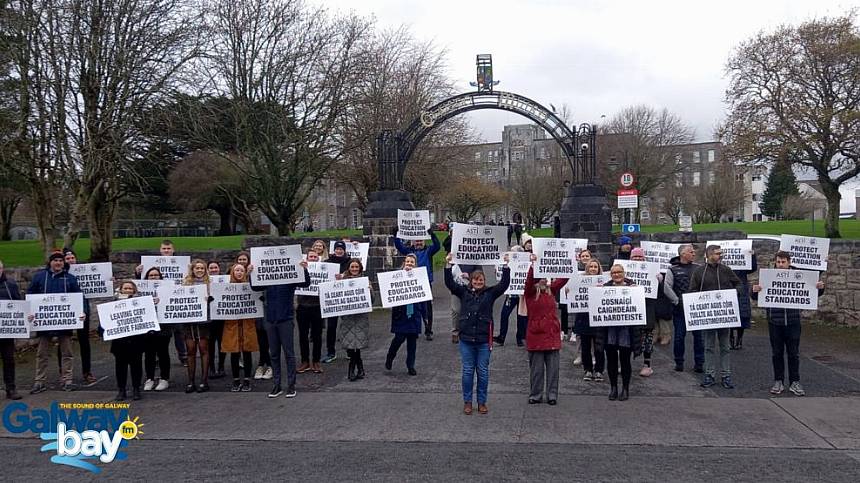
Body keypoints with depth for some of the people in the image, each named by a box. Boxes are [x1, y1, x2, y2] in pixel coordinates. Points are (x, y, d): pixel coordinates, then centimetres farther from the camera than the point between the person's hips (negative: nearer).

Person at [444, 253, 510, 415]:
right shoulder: (464, 292, 5)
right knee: (468, 370, 7)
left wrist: (506, 266, -11)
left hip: (484, 339, 0)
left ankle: (482, 402, 18)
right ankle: (467, 402, 18)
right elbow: (449, 283, -2)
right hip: (466, 338, 0)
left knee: (483, 371, 7)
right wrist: (448, 264, -10)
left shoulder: (490, 293, 4)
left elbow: (504, 284, -5)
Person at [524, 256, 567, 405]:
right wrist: (533, 264, -33)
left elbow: (563, 279, 1)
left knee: (553, 367, 7)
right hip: (536, 334, -3)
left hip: (552, 333, 4)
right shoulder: (530, 292, -2)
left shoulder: (552, 290, 9)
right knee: (536, 367, 5)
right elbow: (529, 280, -21)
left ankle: (552, 395, 16)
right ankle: (535, 395, 16)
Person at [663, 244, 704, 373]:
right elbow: (667, 288, -6)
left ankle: (699, 363, 12)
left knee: (699, 335, 3)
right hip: (680, 309, -2)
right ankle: (679, 362, 16)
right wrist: (677, 301, -9)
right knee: (679, 336, 4)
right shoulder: (673, 269, 0)